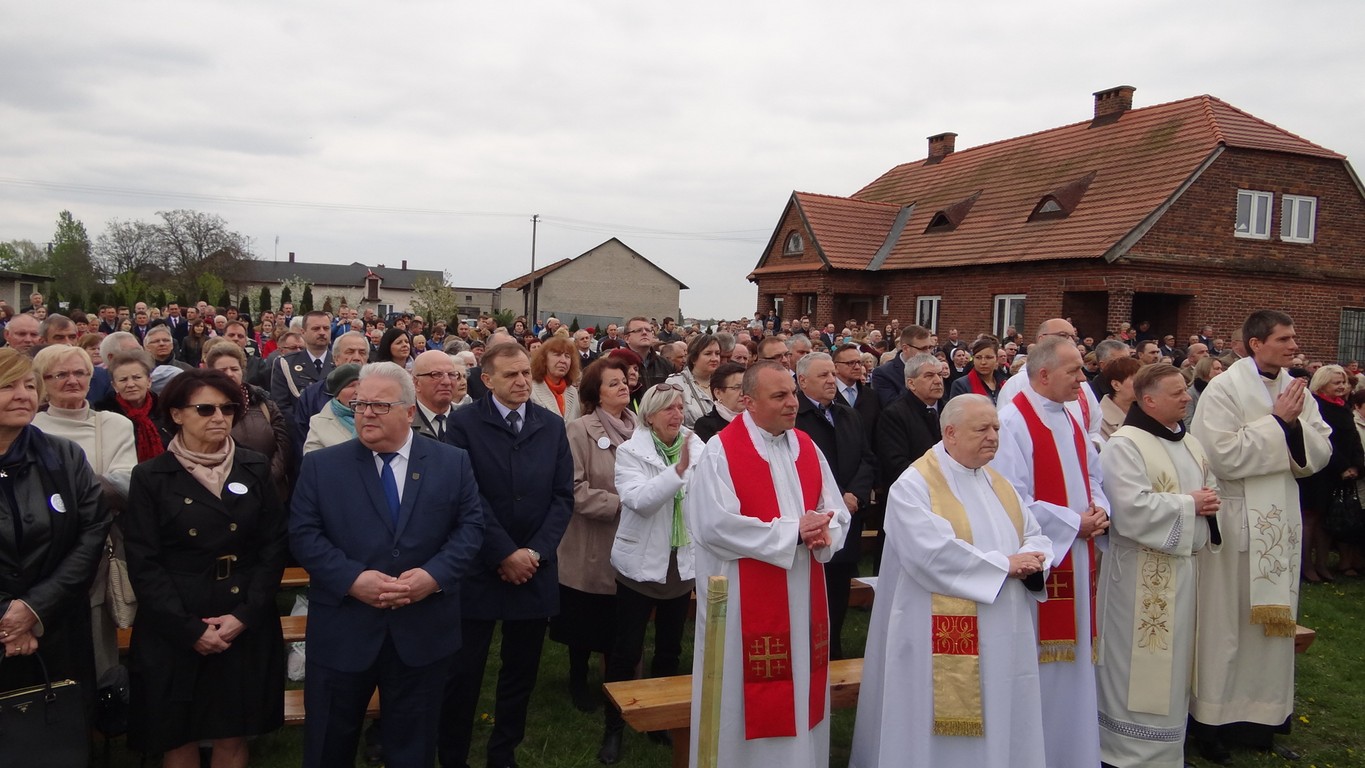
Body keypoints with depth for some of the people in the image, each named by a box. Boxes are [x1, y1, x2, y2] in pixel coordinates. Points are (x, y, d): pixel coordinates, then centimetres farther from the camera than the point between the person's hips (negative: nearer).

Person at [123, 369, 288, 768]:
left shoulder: (255, 469, 3)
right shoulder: (150, 477, -2)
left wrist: (245, 615, -10)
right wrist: (190, 630, -12)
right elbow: (144, 563, -6)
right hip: (174, 632, -1)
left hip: (247, 627, 1)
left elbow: (274, 547, 1)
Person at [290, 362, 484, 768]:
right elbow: (303, 534, -5)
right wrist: (352, 579, -18)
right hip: (343, 631, 0)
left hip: (424, 631, 0)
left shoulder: (453, 462, 1)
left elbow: (470, 526, -2)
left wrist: (436, 574, -17)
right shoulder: (321, 465, 0)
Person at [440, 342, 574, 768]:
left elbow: (563, 496, 3)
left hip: (535, 569, 4)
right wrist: (505, 554, -14)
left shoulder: (552, 425, 7)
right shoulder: (465, 423, -4)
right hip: (479, 568, -3)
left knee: (522, 669, 13)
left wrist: (537, 551, -8)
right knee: (464, 670, 5)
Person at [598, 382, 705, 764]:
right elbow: (639, 499, -25)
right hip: (642, 563, -3)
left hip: (684, 563, 4)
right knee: (627, 650, 3)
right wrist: (678, 469, -35)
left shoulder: (697, 448, -1)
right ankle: (614, 728, 19)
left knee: (670, 648, 17)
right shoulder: (631, 451, -9)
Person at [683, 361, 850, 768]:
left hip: (803, 597, 6)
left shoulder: (807, 448, 8)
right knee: (751, 698, 4)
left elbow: (837, 512, 7)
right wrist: (791, 531, -19)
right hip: (746, 600, -6)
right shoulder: (720, 452, -11)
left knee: (800, 685, 15)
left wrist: (824, 534, -17)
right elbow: (715, 524, -21)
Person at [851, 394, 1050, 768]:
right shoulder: (914, 485, -10)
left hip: (1003, 636, 7)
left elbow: (1035, 535, 12)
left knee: (1001, 723, 13)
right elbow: (933, 552, -22)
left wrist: (1031, 558, -12)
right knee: (947, 734, 1)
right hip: (942, 640, -7)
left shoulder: (998, 484, 13)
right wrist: (1004, 563, -15)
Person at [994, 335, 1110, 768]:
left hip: (1076, 554, 8)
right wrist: (1073, 522, -15)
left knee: (1073, 649, 16)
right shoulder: (1013, 422, -17)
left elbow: (1092, 473, 20)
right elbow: (1013, 501, -21)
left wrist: (1098, 509, -1)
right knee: (1040, 660, 1)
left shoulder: (1070, 420, 11)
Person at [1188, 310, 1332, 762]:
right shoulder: (1223, 390, -12)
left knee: (1273, 619, 13)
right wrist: (1277, 422, -16)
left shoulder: (1295, 391, 7)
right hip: (1235, 518, -6)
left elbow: (1320, 454, 4)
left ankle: (1259, 716, 26)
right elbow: (1222, 456, -21)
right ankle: (1212, 720, 15)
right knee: (1225, 621, 2)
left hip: (1280, 521, 6)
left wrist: (1294, 423, -14)